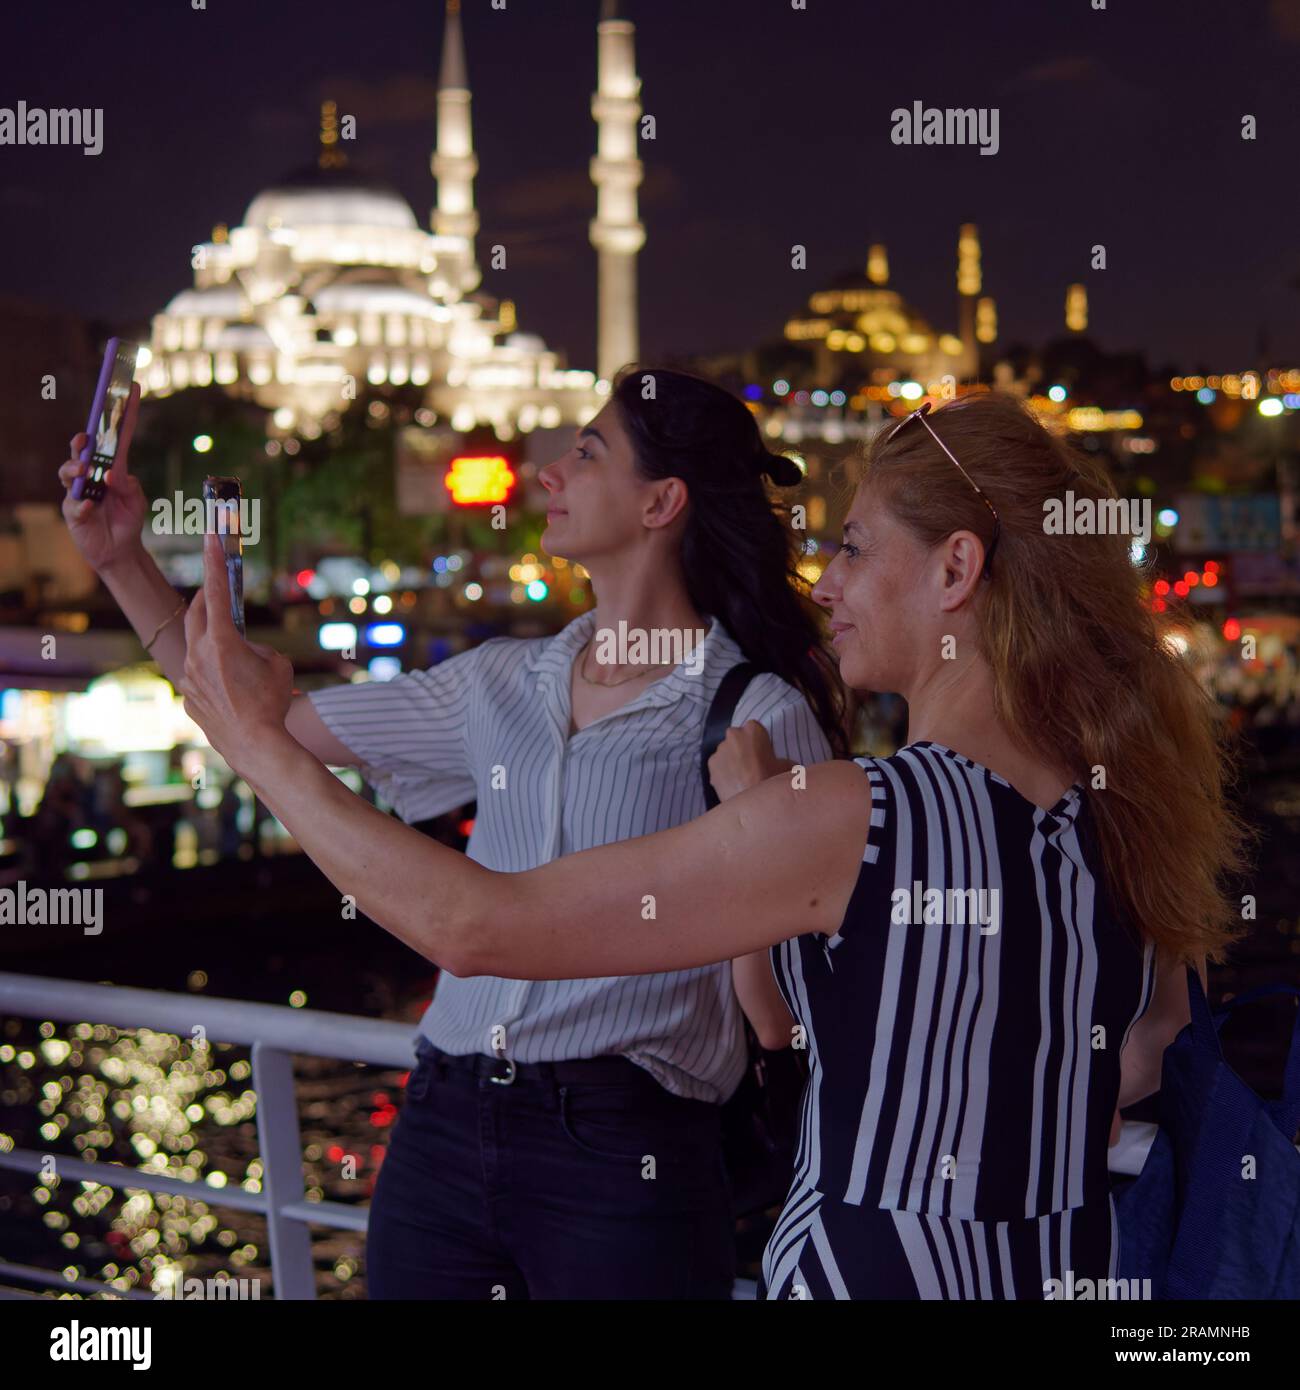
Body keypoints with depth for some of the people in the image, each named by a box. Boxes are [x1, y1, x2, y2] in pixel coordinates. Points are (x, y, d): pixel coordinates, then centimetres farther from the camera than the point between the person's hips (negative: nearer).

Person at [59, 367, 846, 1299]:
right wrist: (123, 561, 15)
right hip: (443, 1130, 5)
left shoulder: (756, 717, -5)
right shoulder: (501, 684, 11)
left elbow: (779, 993, -7)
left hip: (622, 1154, -5)